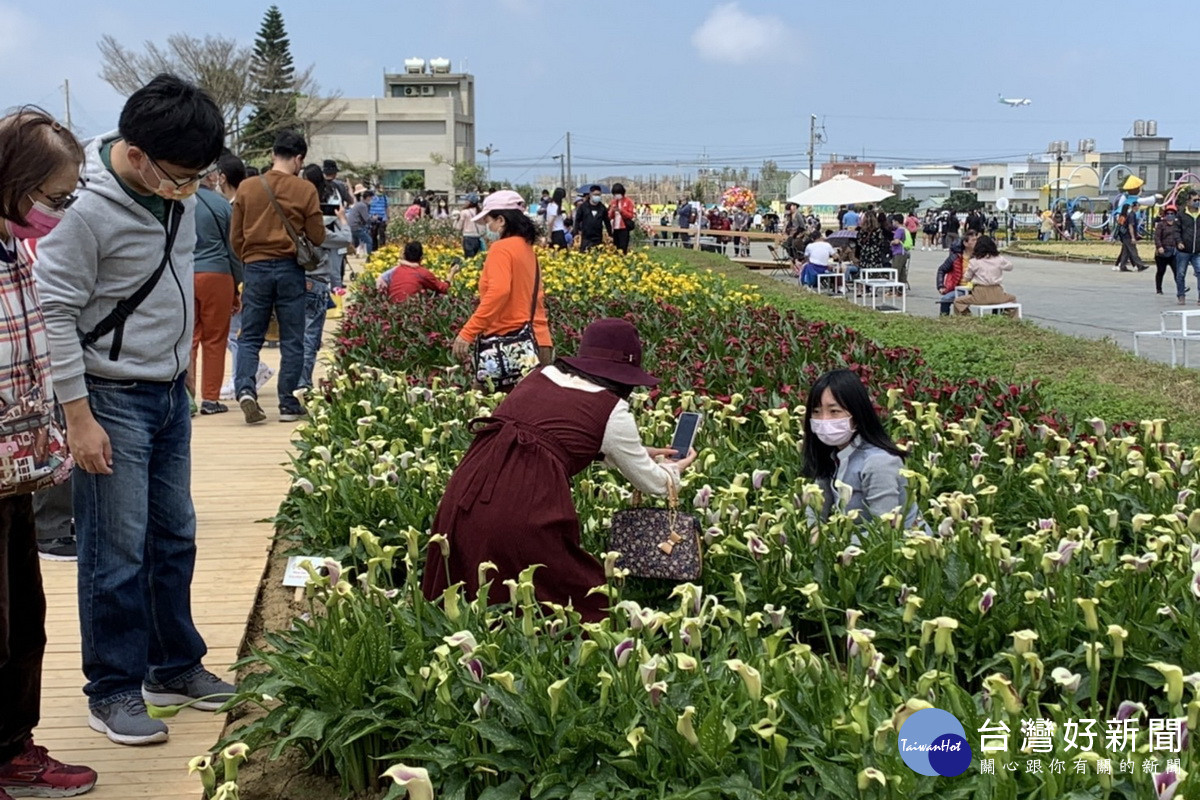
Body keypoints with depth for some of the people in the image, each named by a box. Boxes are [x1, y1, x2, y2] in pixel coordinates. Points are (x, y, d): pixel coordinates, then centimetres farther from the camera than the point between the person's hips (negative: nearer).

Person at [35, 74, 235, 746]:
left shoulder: (177, 192, 1)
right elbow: (55, 316, -18)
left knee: (175, 537, 16)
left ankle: (176, 666, 30)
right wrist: (79, 418, -17)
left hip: (172, 392, 7)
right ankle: (113, 691, 14)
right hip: (113, 399, -7)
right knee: (119, 553, 0)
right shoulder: (87, 209, -21)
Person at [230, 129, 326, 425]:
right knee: (291, 341, 7)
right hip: (290, 268, -1)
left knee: (250, 337, 9)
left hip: (256, 267, 2)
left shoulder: (247, 188, 2)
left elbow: (236, 237, 6)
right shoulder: (305, 189, -5)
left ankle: (245, 388, -12)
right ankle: (288, 404, 9)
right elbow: (317, 237, -2)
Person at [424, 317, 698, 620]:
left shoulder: (540, 376, 21)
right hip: (525, 513, -6)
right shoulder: (611, 410, 6)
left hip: (464, 497, 6)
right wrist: (674, 470, 44)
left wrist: (639, 453, 51)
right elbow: (651, 484, 20)